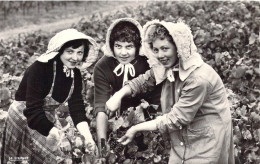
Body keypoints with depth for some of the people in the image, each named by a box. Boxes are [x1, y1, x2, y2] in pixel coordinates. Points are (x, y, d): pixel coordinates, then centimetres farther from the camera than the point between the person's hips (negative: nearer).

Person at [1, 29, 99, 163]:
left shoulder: (75, 74, -6)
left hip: (49, 118, 6)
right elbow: (33, 110, -32)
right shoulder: (39, 68, -27)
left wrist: (87, 136, -27)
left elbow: (76, 107, -12)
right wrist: (54, 132, -43)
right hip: (24, 117, -6)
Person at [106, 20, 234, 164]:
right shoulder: (166, 68, -5)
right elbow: (143, 81, 10)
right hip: (181, 141, 7)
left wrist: (136, 129, -18)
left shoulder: (198, 78, -29)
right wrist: (119, 95, -10)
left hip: (207, 143, -6)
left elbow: (175, 119, -25)